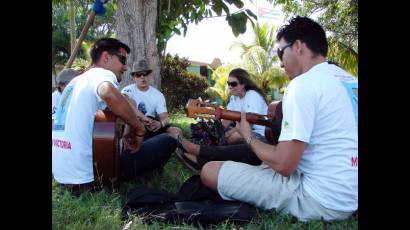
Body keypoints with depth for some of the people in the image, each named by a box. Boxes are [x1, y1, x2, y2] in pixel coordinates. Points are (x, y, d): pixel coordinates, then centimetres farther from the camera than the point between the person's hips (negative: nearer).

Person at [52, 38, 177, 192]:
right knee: (167, 141, -5)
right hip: (87, 177, -10)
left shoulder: (76, 81, 18)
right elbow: (108, 93, -34)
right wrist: (139, 128, -21)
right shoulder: (103, 74, -9)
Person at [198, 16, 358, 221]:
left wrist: (249, 137, -3)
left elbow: (283, 165, -21)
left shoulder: (304, 84, -18)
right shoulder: (347, 78, 9)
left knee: (210, 171, -9)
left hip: (322, 200, -9)